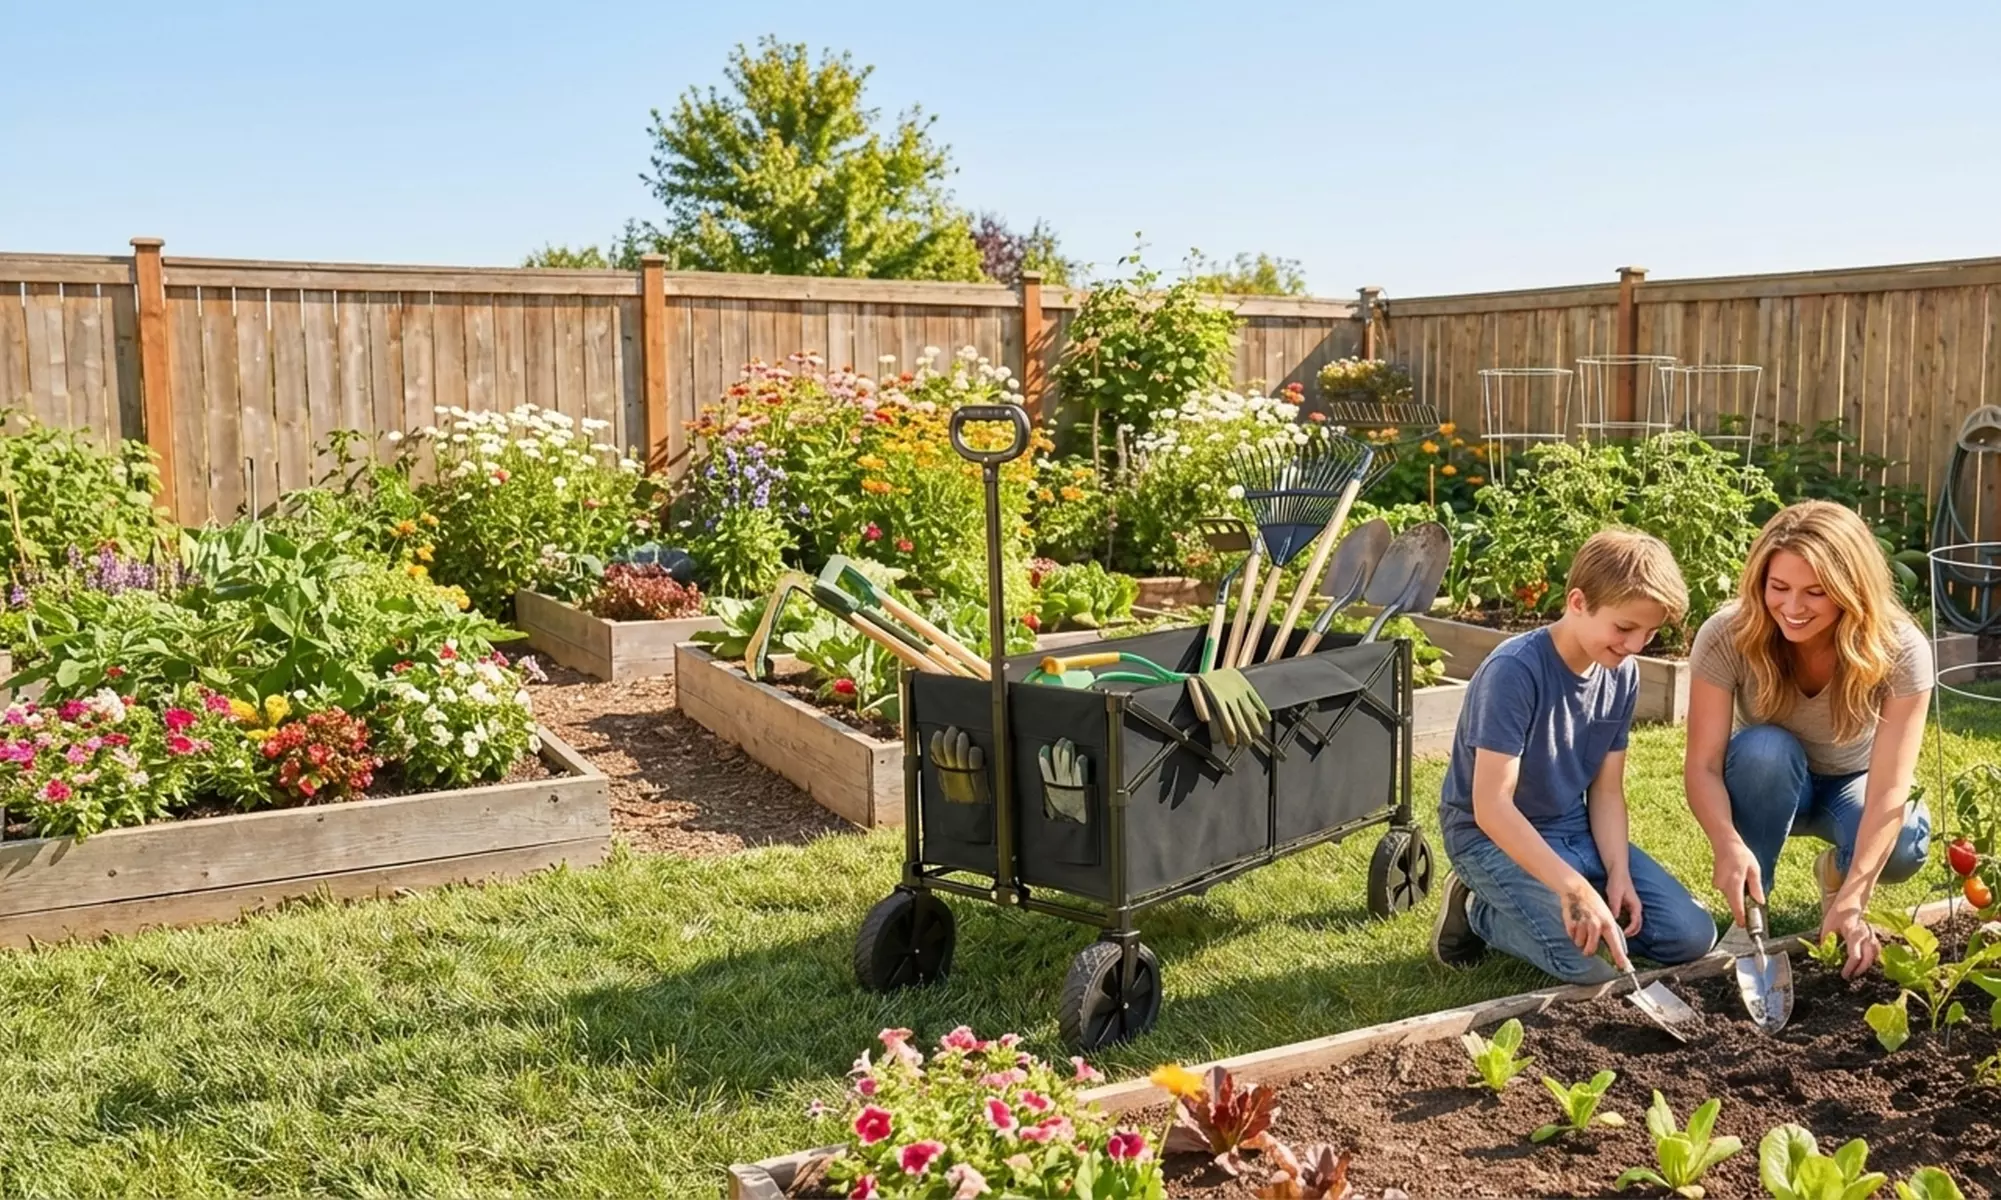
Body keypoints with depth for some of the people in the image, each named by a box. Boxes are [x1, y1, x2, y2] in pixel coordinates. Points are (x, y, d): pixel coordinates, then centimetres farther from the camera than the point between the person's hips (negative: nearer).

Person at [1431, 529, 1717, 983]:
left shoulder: (1623, 674, -2)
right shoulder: (1514, 670, -26)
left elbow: (1607, 789, 3)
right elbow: (1491, 806, -30)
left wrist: (1619, 871, -13)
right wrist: (1573, 886, -37)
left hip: (1574, 830, 7)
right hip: (1493, 836, -7)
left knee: (1692, 936, -2)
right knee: (1586, 962, -26)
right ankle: (1478, 910, 1)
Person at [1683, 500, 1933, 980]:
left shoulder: (1900, 649, -29)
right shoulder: (1727, 637, -29)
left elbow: (1888, 789, -35)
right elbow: (1702, 766, -30)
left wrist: (1851, 902, -47)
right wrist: (1727, 843, -51)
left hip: (1853, 784, 0)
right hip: (1767, 786, 0)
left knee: (1903, 846, -33)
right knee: (1765, 747, -35)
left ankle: (1837, 875, 4)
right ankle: (1749, 915, -18)